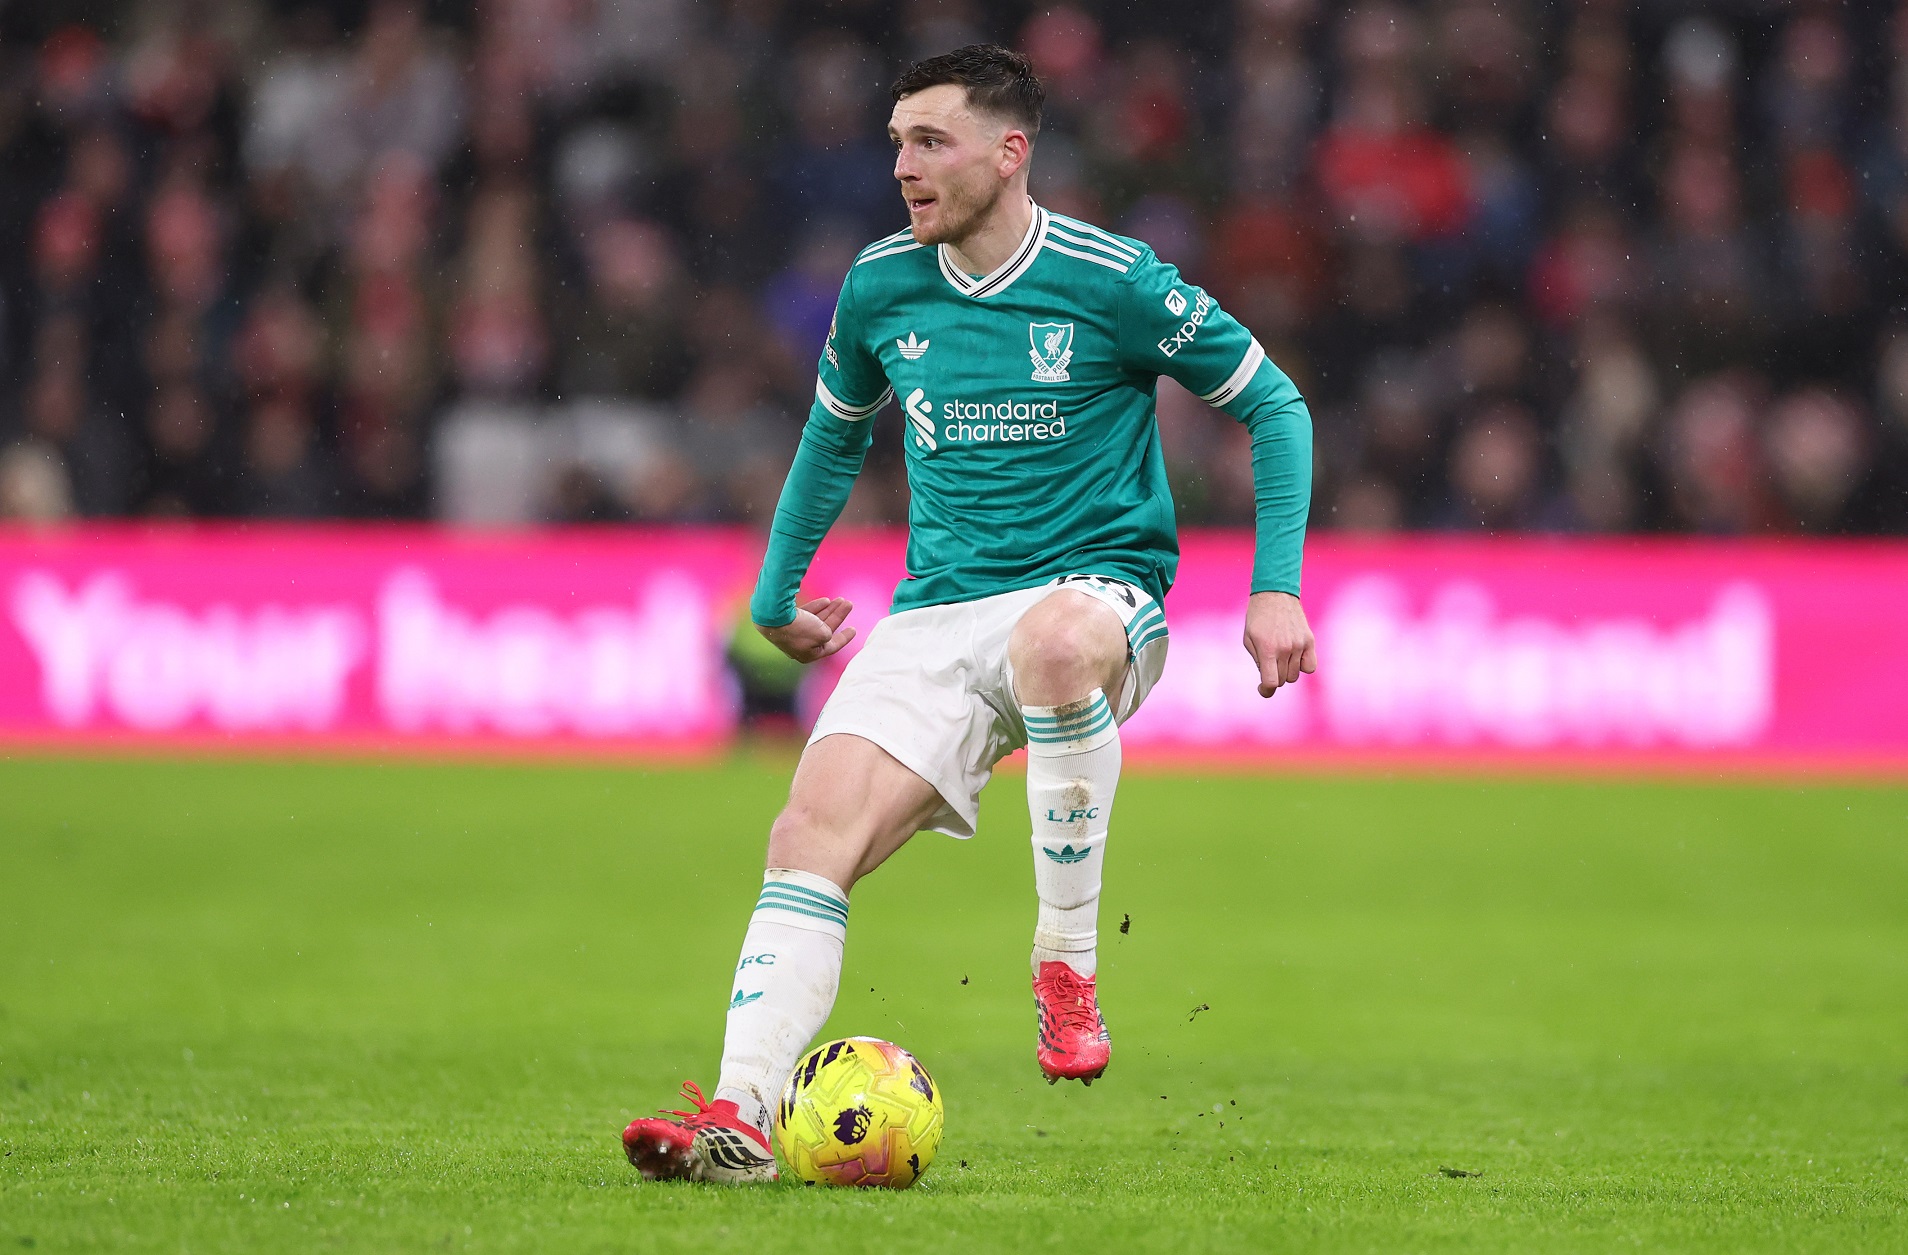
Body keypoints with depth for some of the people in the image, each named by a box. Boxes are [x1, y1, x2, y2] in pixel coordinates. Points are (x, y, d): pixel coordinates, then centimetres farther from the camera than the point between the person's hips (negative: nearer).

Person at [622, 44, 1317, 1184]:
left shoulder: (1112, 281, -8)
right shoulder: (881, 287, 6)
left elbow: (1272, 405, 2)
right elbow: (836, 435, 27)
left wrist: (1276, 586, -7)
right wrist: (776, 594, 30)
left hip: (1098, 589, -4)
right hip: (938, 611, 4)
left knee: (1054, 639, -42)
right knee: (814, 828, -18)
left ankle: (1068, 962, -27)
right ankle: (743, 1116, -24)